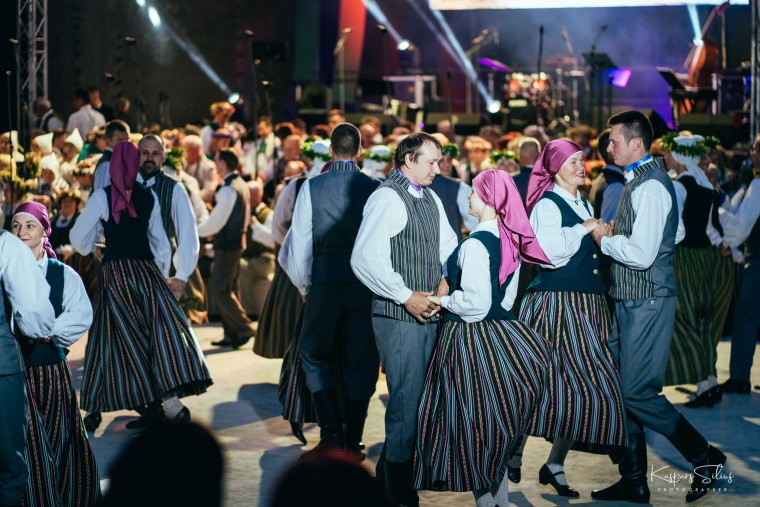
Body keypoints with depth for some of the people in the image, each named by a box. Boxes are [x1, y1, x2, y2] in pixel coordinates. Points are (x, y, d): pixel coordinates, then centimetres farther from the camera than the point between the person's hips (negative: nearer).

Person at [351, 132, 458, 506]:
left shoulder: (430, 198, 14)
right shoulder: (388, 198, -13)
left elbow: (449, 245, 21)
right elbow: (365, 259, -21)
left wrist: (444, 280, 0)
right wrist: (407, 297, -16)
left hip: (428, 313, 8)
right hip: (399, 317, -8)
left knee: (421, 396, 14)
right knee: (407, 400, -4)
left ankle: (389, 472, 29)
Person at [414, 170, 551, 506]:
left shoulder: (475, 244, -19)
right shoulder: (510, 240, 6)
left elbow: (475, 302, -22)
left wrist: (443, 301, -7)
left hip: (469, 338, -8)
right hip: (500, 332, 8)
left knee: (472, 422, 2)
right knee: (495, 422, 16)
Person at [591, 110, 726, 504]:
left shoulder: (649, 187, -18)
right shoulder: (642, 179, 13)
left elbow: (641, 254, -25)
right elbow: (675, 233, 24)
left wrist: (605, 239, -9)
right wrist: (619, 236, 13)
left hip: (647, 303, -10)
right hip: (630, 302, 10)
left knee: (637, 393, -9)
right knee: (621, 389, 11)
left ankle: (704, 458, 6)